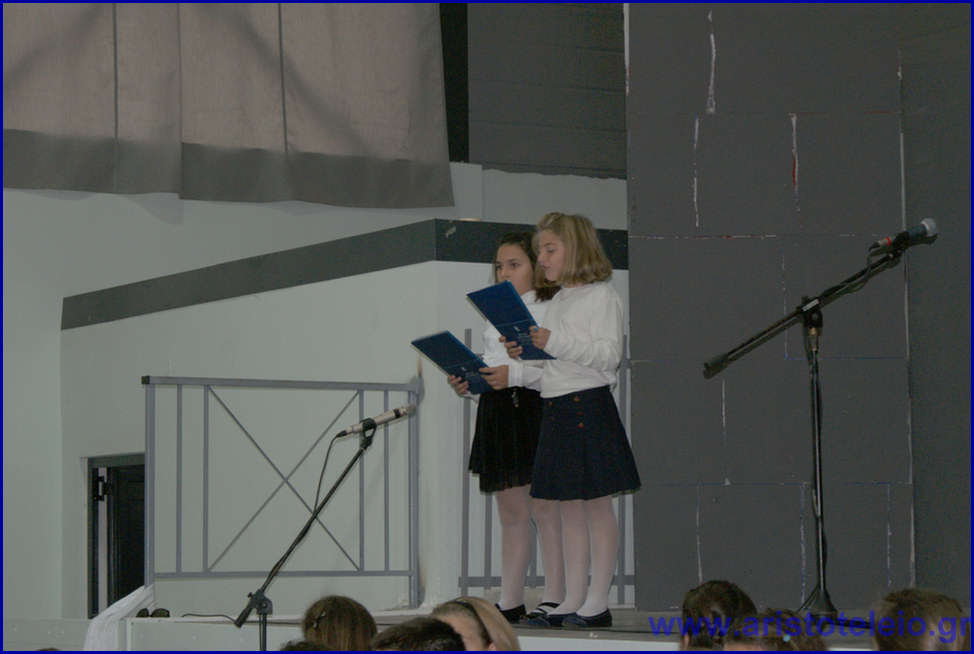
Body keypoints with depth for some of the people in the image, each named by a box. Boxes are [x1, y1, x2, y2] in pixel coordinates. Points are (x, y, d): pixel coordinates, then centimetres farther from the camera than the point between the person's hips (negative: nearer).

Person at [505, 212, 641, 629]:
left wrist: (556, 343, -23)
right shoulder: (557, 301, 19)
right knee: (568, 507, 8)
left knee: (596, 504, -4)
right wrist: (525, 353, 6)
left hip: (589, 404, -8)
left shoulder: (601, 296, -6)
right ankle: (572, 602, 10)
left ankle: (597, 603, -2)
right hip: (555, 407, 8)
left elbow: (609, 355, -16)